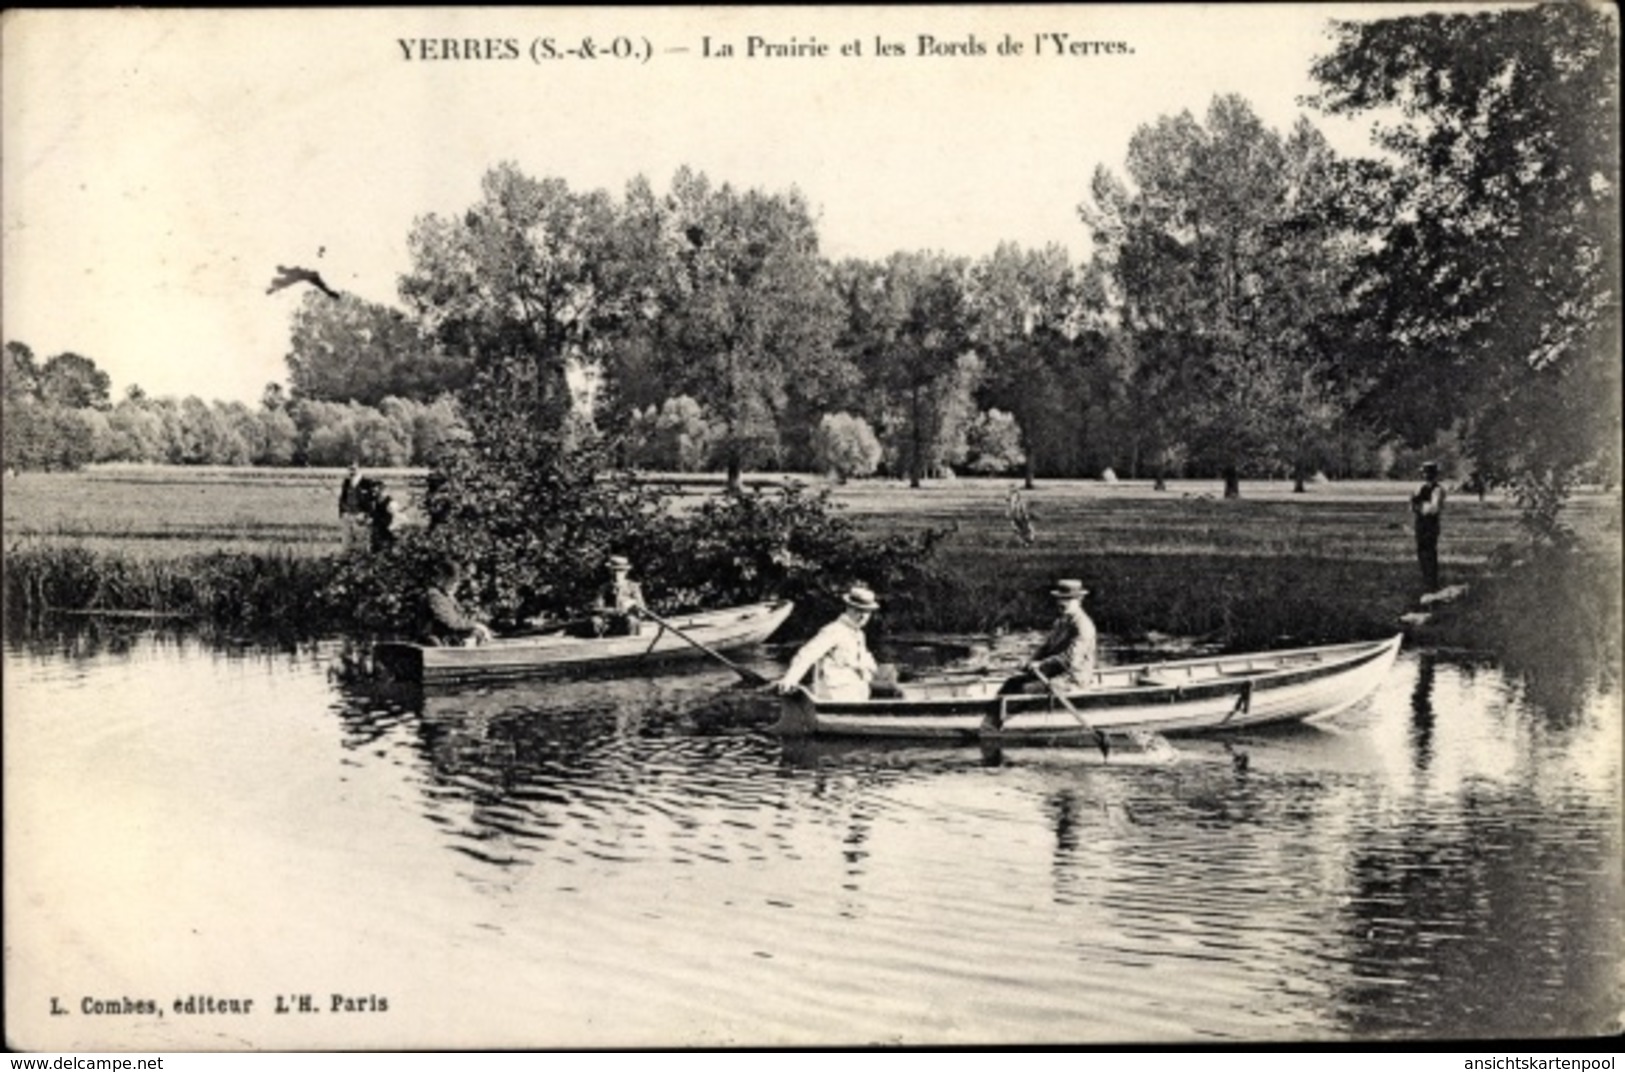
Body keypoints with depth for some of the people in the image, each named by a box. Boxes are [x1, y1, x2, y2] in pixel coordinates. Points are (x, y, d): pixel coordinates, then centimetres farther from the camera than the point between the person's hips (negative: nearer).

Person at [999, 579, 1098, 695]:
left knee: (1026, 689, -26)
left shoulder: (1083, 625, -15)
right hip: (1054, 672, 9)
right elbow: (1046, 647, 18)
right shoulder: (1061, 621, 14)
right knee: (1012, 683, -5)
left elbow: (1071, 659, -23)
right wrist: (1031, 662, -1)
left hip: (1073, 679, -9)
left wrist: (1041, 665, -21)